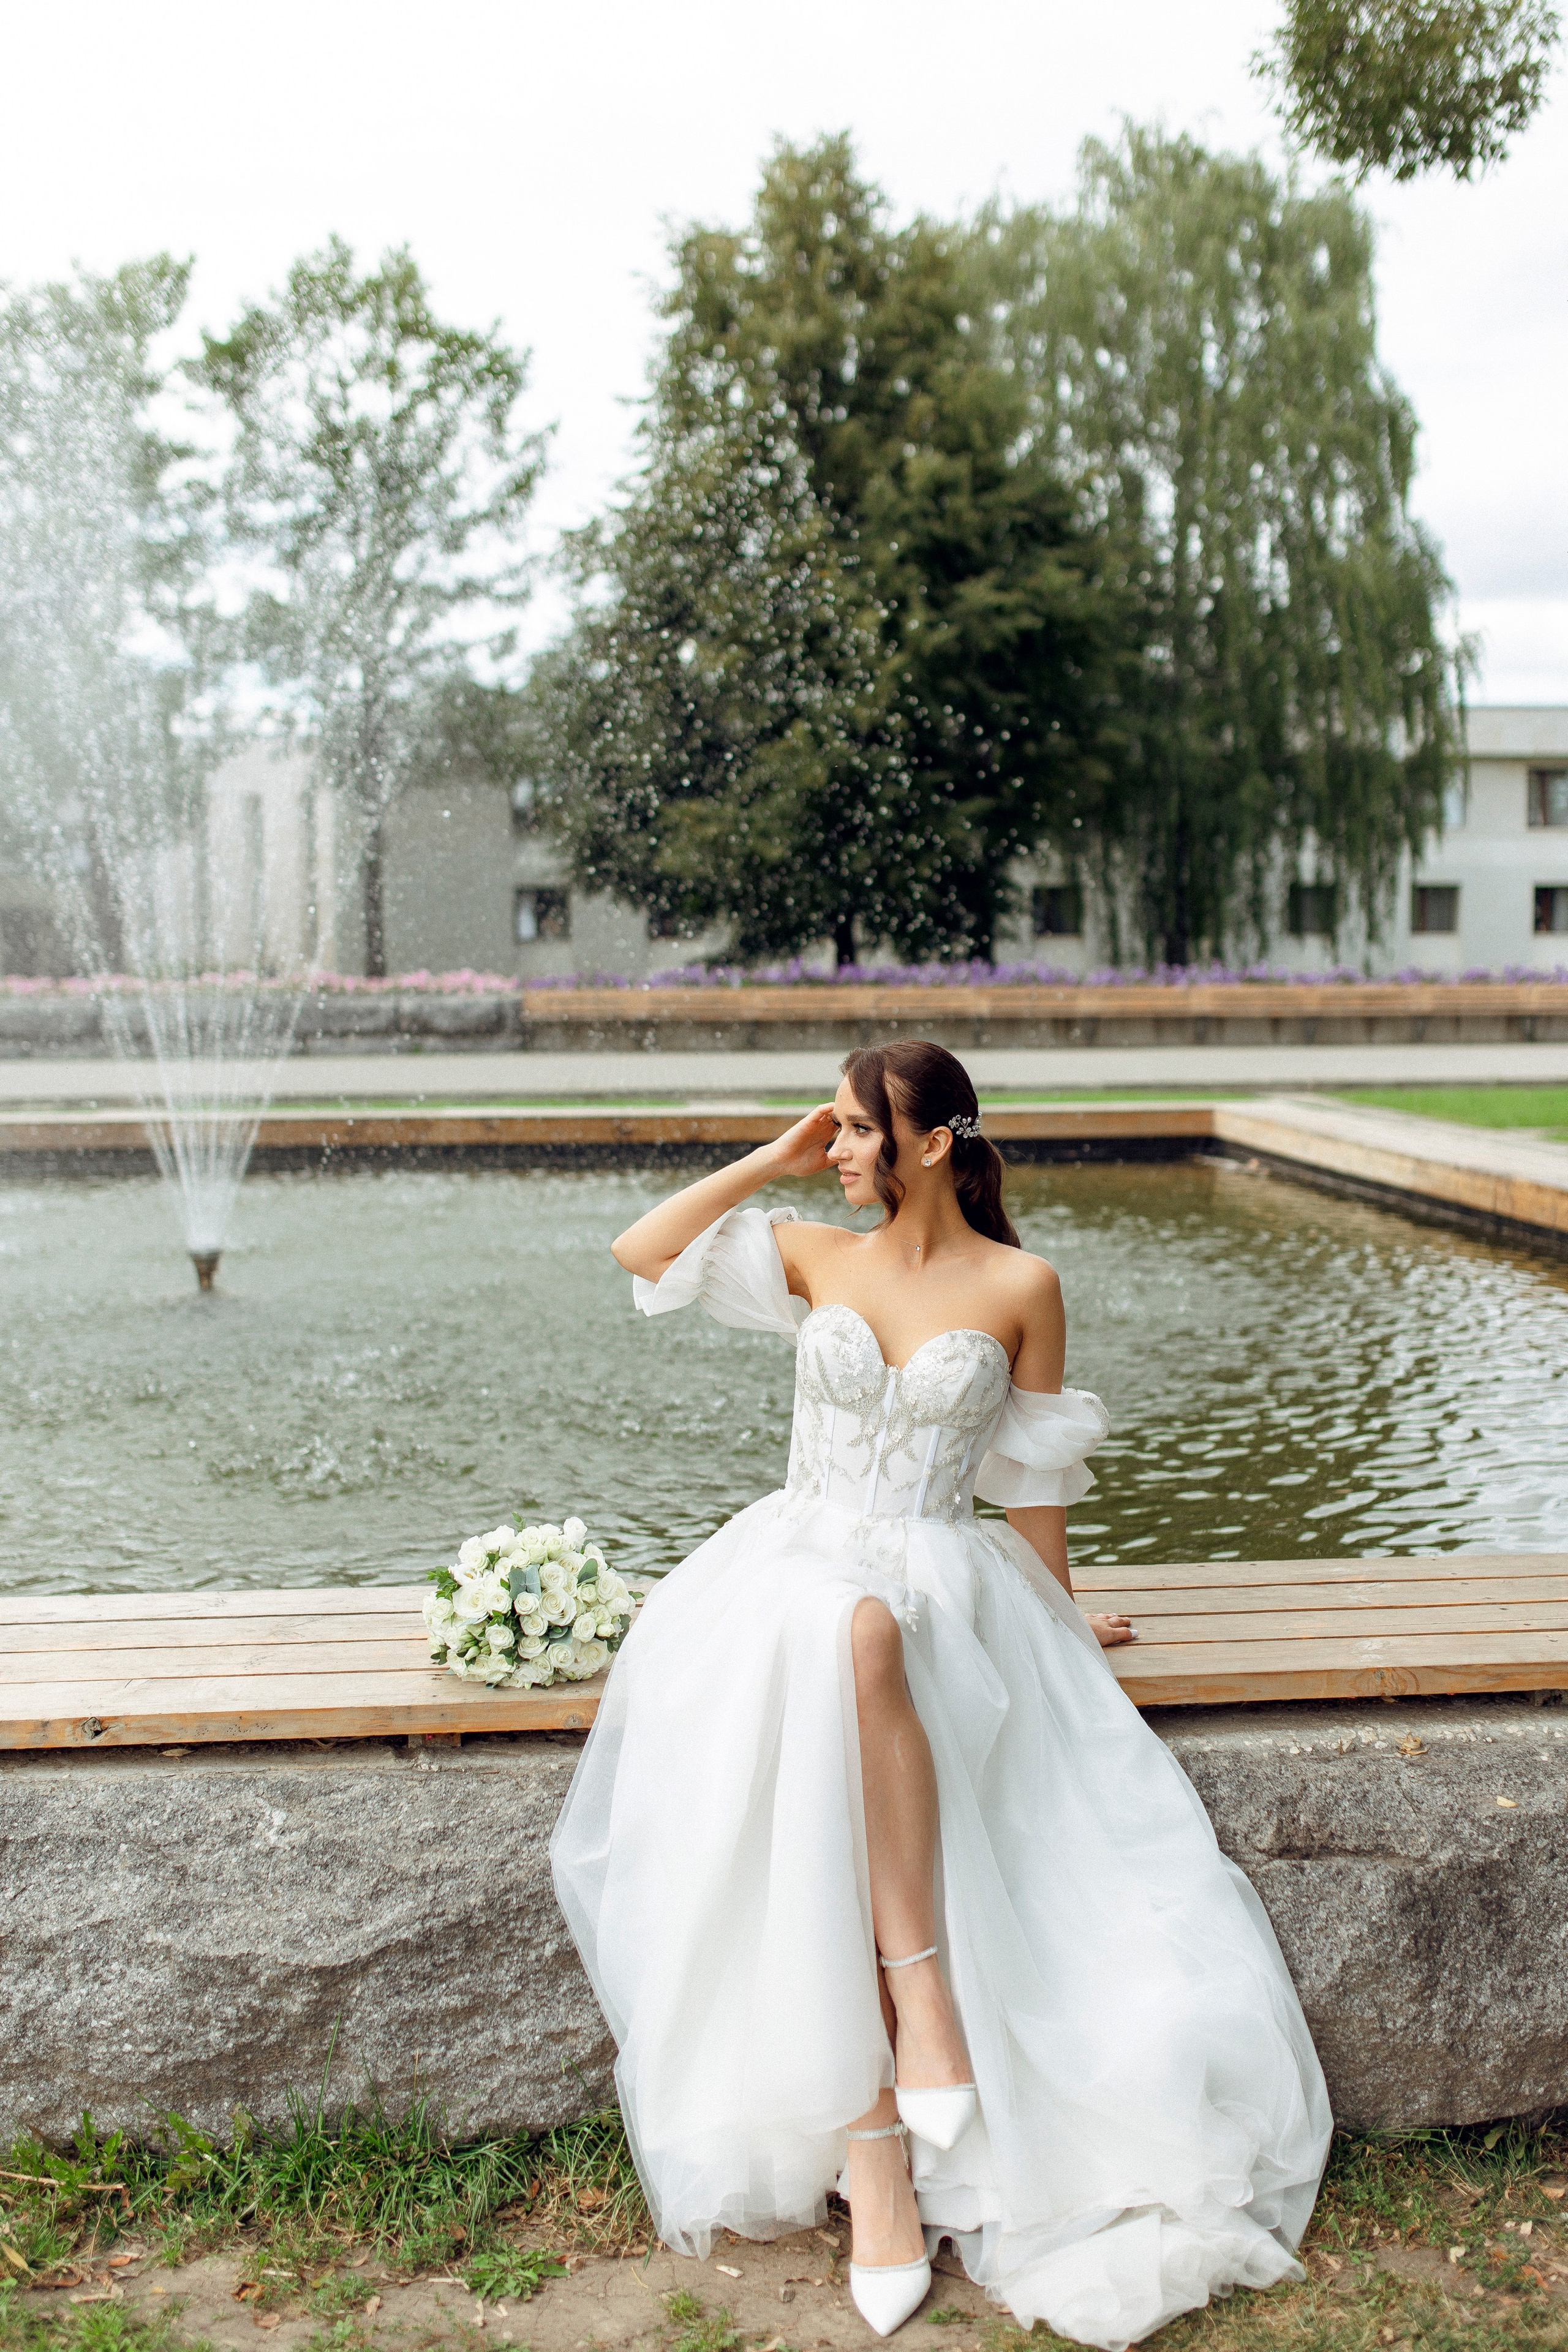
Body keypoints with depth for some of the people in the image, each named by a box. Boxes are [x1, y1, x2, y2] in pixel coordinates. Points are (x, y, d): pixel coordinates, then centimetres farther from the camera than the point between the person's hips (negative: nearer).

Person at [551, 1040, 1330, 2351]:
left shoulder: (1020, 1286, 3)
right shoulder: (815, 1258, 11)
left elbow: (1036, 1472, 10)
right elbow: (642, 1253, 7)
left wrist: (1053, 1612, 14)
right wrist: (774, 1161, 6)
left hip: (943, 1583, -2)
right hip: (799, 1565, 2)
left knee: (862, 1639, -40)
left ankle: (922, 1985, -32)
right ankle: (878, 2156, -31)